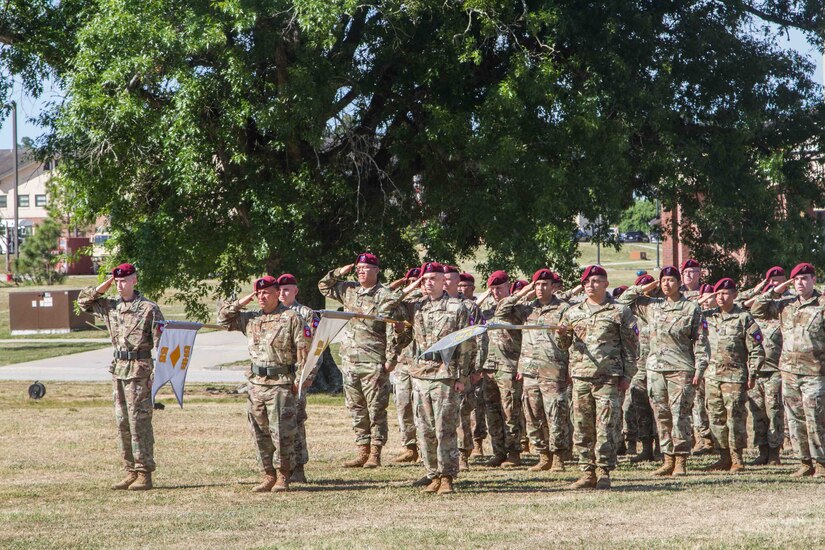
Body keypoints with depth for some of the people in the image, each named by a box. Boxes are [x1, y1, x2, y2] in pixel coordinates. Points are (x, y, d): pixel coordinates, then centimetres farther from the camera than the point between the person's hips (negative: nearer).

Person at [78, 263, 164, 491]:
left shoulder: (148, 309, -7)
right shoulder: (110, 306, 10)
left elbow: (161, 343, -9)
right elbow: (84, 301, 22)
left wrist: (157, 373, -15)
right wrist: (104, 286, 7)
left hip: (139, 370, -7)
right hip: (118, 369, 7)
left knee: (140, 422, -7)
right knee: (122, 423, 8)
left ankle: (144, 474, -4)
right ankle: (131, 472, 15)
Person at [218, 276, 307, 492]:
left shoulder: (291, 318, -3)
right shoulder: (250, 319, 12)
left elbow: (301, 350, -5)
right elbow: (223, 318, 18)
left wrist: (299, 379, -10)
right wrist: (239, 303, 6)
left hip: (280, 384, -6)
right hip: (256, 383, 6)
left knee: (282, 433, -5)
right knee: (260, 433, 7)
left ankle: (283, 476, 3)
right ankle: (269, 475, 15)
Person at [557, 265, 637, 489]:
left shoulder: (620, 312, 5)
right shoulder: (573, 312, 16)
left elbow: (629, 345, 4)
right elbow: (564, 344, 21)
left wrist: (627, 376, -3)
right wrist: (563, 334, -2)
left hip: (608, 377, -4)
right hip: (580, 376, 4)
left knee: (606, 427, -7)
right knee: (582, 428, 3)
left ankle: (604, 473, -4)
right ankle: (588, 473, 8)